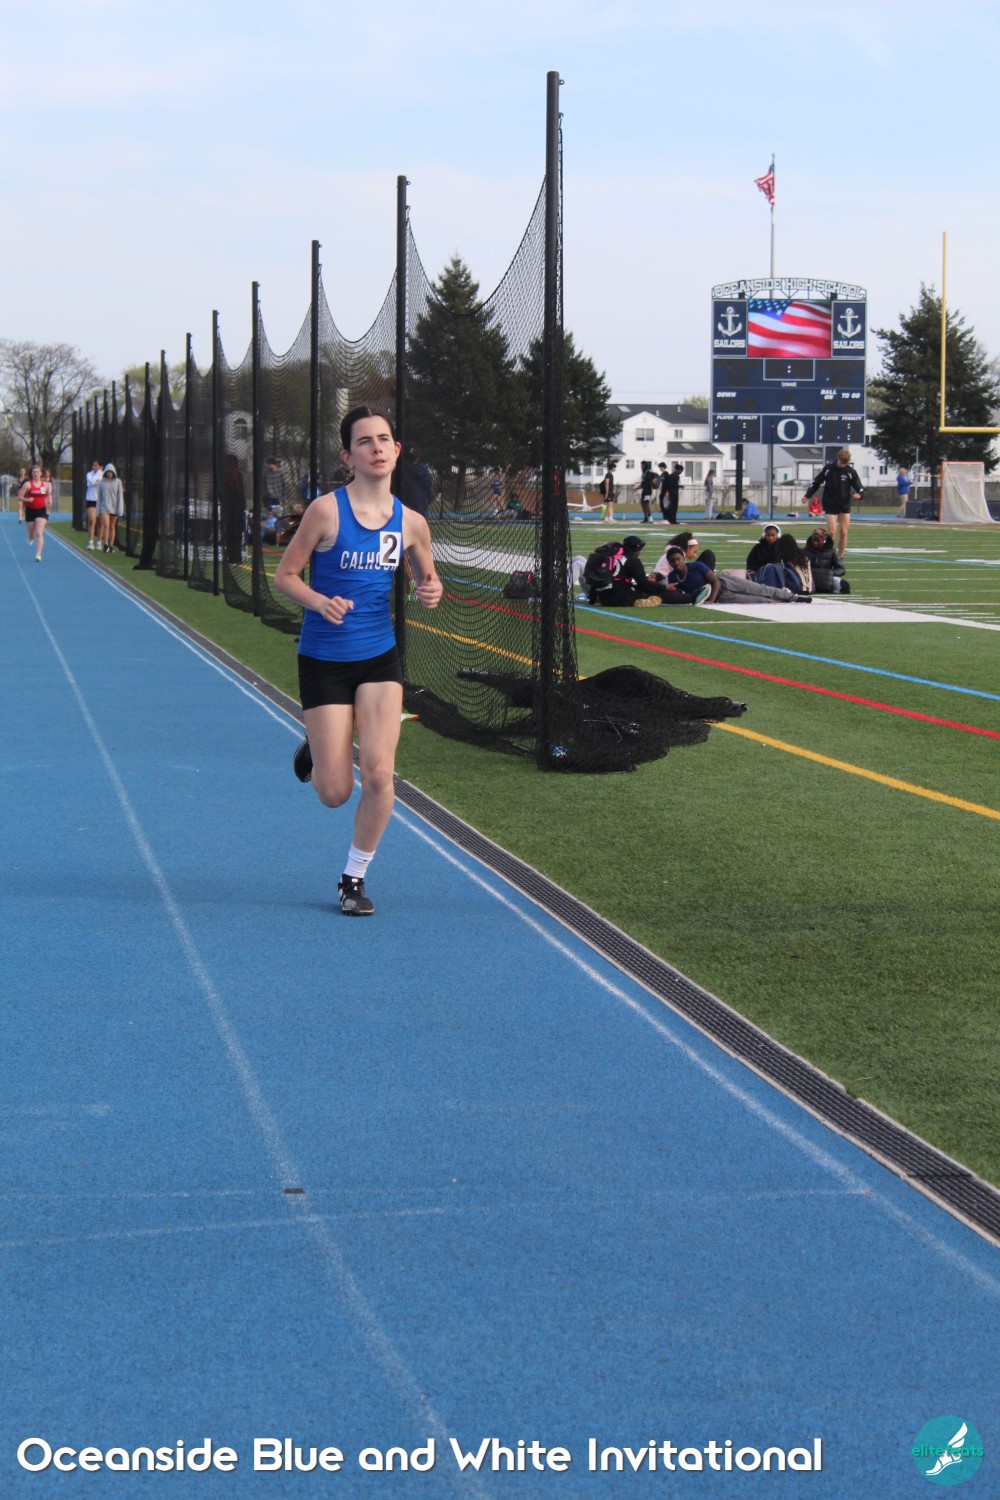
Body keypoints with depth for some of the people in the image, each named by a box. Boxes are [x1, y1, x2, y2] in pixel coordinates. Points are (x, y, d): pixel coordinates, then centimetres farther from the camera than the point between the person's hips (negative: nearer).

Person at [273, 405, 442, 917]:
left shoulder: (411, 522, 0)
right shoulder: (326, 510, -11)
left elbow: (426, 577, 16)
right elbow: (285, 574, -4)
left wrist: (431, 591, -7)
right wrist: (320, 601, -23)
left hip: (379, 659, 3)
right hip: (324, 659, -2)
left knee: (378, 772, -13)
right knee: (335, 793, -2)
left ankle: (354, 877, 9)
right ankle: (315, 754, 37)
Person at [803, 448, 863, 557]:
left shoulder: (851, 472, -2)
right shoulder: (828, 469, -1)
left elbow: (860, 488, -1)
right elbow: (816, 482, 8)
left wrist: (859, 494, -25)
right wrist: (807, 495, 0)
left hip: (845, 507, 1)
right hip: (830, 506, -1)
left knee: (843, 533, -1)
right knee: (832, 532, -9)